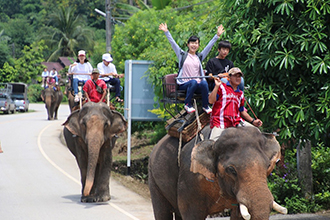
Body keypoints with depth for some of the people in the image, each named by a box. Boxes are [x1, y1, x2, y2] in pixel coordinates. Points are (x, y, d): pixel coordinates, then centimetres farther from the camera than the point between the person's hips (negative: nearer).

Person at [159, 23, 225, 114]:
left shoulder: (199, 57, 18)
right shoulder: (182, 55, 12)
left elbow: (209, 46, 17)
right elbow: (173, 43, 7)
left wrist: (217, 35, 12)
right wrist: (166, 31, 1)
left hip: (197, 82, 2)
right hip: (184, 84, -2)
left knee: (204, 83, -32)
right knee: (193, 82, -36)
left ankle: (205, 106, -17)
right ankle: (187, 104, -21)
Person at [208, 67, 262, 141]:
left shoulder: (240, 94, 21)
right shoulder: (221, 87, 4)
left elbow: (242, 111, 29)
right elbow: (211, 101, -8)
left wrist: (253, 121, 21)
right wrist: (216, 86, -14)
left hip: (236, 122, 6)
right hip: (220, 122, -6)